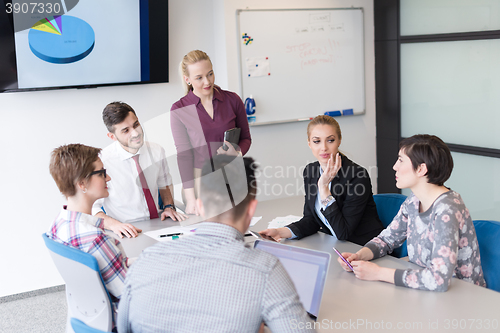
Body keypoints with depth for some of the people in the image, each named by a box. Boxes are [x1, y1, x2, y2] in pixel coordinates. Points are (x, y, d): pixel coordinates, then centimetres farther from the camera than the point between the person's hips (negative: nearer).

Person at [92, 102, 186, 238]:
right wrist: (114, 224, -28)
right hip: (125, 236, -2)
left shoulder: (156, 151, 4)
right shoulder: (102, 161, -12)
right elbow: (92, 209, -10)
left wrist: (169, 207, 3)